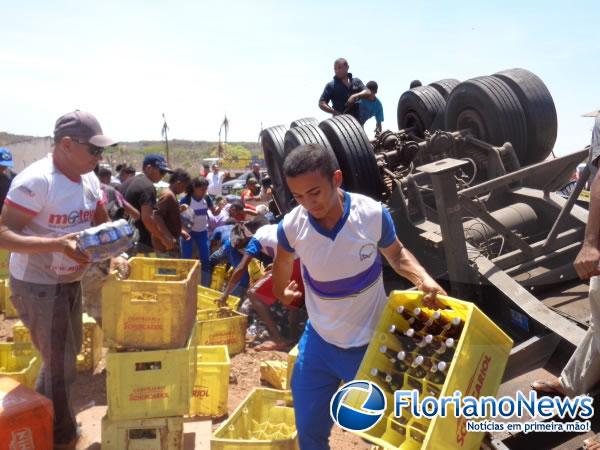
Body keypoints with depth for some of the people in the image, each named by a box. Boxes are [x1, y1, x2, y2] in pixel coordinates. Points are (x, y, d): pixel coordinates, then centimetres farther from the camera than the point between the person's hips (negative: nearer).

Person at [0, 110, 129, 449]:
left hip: (70, 281, 8)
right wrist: (59, 244, -38)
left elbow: (103, 224, 9)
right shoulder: (35, 181, -25)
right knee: (61, 365, 1)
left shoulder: (89, 179, -2)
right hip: (37, 286, -8)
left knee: (68, 353, 24)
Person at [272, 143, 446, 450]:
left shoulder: (374, 215, -22)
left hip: (370, 343, -1)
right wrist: (282, 292, 4)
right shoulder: (291, 227, -18)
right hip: (318, 343, 2)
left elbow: (396, 254, -3)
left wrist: (423, 279, -19)